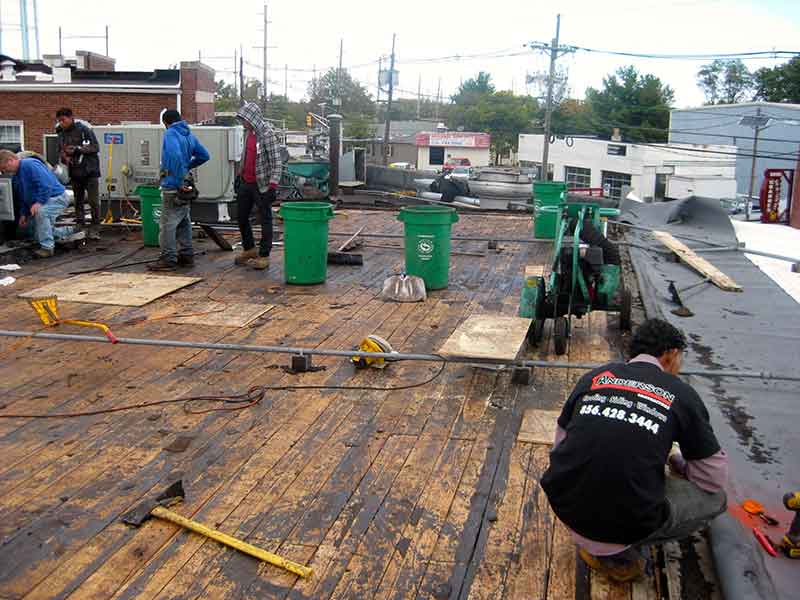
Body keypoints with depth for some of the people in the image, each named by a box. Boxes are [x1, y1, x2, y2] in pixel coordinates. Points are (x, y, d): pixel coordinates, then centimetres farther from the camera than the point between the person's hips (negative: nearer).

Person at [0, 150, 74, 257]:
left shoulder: (29, 165, -21)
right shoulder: (16, 177, 10)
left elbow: (46, 184, -31)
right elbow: (23, 198, 20)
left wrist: (39, 202, -33)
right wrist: (24, 214, 11)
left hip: (57, 197, -10)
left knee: (40, 211, -39)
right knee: (39, 236, 12)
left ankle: (47, 247, -30)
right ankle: (69, 231, 30)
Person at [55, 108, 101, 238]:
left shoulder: (84, 129, -9)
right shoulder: (62, 133, 8)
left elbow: (95, 147, -12)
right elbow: (60, 151, 18)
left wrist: (77, 149, -20)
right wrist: (64, 156, -5)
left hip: (89, 170, -6)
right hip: (75, 172, 6)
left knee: (93, 201, -7)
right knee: (78, 201, 11)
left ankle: (95, 229, -2)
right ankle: (79, 226, 17)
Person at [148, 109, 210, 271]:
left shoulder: (170, 134, -12)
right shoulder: (190, 135, 12)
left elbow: (175, 156, -28)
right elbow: (204, 155, 19)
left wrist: (178, 180, -23)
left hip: (172, 186, -8)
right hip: (185, 185, 8)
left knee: (168, 224, -4)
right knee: (184, 222, 15)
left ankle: (169, 259, -3)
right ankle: (186, 255, 22)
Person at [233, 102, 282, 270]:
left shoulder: (267, 134, -15)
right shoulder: (248, 132, 8)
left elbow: (277, 162, -18)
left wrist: (273, 186, -22)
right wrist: (239, 175, 22)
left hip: (261, 185, -8)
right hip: (246, 183, 8)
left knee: (265, 220, 1)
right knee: (242, 217, 15)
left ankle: (264, 255, 9)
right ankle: (249, 249, 31)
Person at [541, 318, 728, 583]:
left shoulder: (593, 377, 8)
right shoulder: (681, 394, 1)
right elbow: (715, 479, 9)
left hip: (564, 505, 4)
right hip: (628, 521, -4)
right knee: (714, 498, 19)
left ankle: (587, 538, 18)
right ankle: (616, 551, 7)